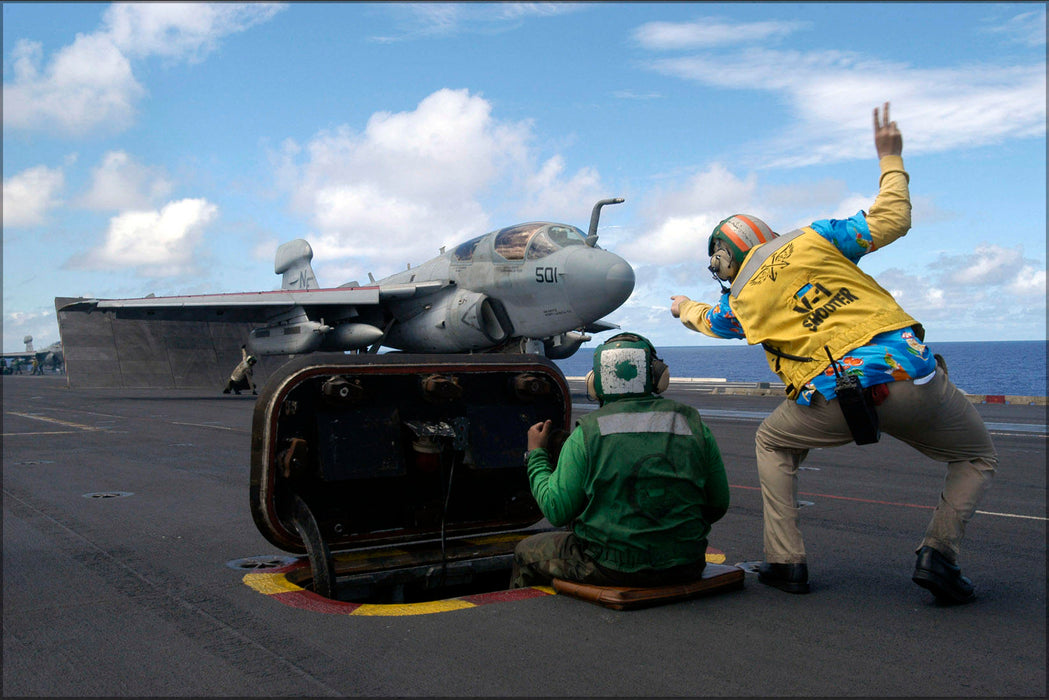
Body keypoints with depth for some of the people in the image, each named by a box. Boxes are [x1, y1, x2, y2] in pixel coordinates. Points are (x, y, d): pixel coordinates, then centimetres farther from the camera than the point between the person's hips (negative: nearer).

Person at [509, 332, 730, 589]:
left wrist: (536, 455, 8)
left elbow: (557, 510, -7)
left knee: (526, 551, 21)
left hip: (611, 568, -4)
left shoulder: (587, 434, -10)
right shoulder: (695, 426, -1)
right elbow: (718, 506, 5)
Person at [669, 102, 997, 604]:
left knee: (773, 444, 30)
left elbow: (712, 321, 40)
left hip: (836, 402, 0)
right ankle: (938, 551, 2)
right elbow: (890, 221, 10)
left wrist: (685, 308, 63)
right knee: (977, 458, 25)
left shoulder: (741, 300, 16)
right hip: (909, 374, 0)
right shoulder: (811, 239, 12)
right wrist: (891, 160, 26)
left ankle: (786, 561, 19)